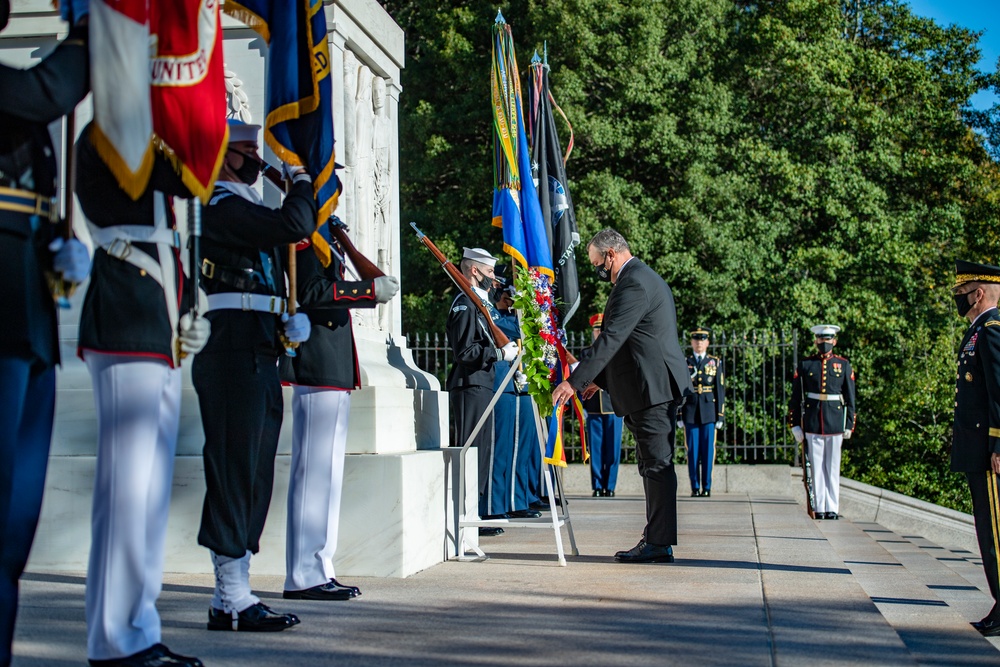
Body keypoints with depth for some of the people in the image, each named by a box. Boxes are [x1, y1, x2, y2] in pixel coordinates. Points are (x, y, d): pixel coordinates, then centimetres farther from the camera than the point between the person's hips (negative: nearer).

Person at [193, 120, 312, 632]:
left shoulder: (240, 206, 24)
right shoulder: (222, 205, -8)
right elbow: (292, 227, -18)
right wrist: (300, 183, -1)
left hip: (257, 355, 10)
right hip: (234, 353, -10)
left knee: (252, 472, 10)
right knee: (235, 469, -9)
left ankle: (231, 597, 15)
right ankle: (233, 600, -7)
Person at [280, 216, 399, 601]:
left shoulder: (321, 235, 21)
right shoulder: (304, 233, -9)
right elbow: (311, 292, -20)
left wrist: (373, 293, 14)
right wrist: (370, 289, -18)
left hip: (330, 371, 11)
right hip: (318, 368, -11)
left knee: (326, 470, 12)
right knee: (315, 468, -9)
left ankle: (318, 570, 17)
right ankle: (304, 576, -5)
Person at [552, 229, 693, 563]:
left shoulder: (633, 284, -15)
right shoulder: (644, 278, 19)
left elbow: (611, 338, -23)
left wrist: (574, 381, -25)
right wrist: (600, 379, 25)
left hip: (652, 386, -11)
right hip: (654, 385, 11)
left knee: (657, 464, -8)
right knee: (653, 464, 13)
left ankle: (659, 543, -5)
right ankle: (655, 539, 18)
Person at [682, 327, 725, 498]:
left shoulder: (716, 363, 8)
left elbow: (720, 390, 5)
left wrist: (720, 415, -1)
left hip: (709, 413, 0)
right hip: (690, 413, 0)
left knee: (708, 451, 0)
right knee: (692, 451, 1)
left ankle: (707, 487, 6)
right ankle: (695, 488, 6)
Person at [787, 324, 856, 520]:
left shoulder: (844, 365, 6)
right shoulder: (805, 365, 4)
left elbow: (850, 398, 7)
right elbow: (796, 397, 4)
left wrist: (849, 424, 2)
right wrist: (795, 424, 0)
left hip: (835, 421, 0)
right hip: (812, 421, 0)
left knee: (833, 467, 4)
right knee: (817, 466, 2)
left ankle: (832, 508, 9)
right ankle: (819, 508, 6)